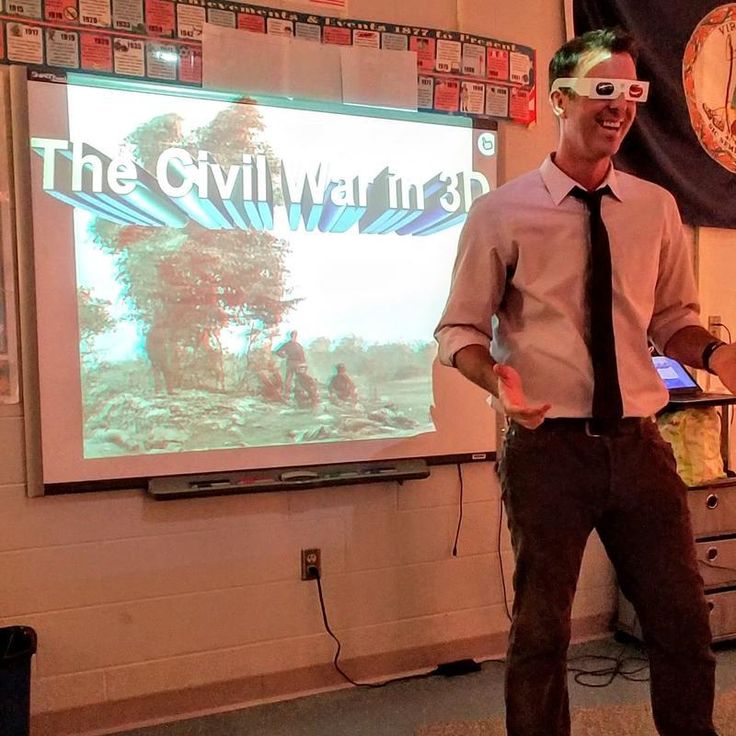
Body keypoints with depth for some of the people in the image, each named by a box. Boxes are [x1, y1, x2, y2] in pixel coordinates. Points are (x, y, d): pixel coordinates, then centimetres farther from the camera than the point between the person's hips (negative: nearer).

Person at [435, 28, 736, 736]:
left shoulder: (656, 208, 7)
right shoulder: (501, 212, -4)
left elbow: (672, 319, 14)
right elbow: (459, 330, -1)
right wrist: (498, 380, -22)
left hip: (638, 442, 4)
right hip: (548, 445, -3)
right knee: (541, 631, 11)